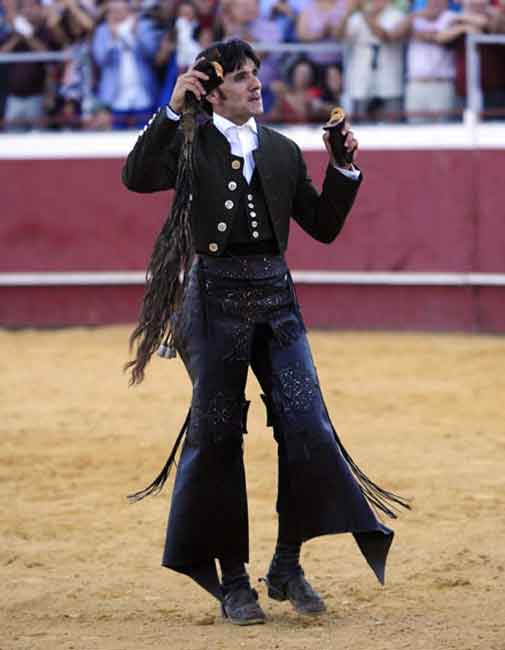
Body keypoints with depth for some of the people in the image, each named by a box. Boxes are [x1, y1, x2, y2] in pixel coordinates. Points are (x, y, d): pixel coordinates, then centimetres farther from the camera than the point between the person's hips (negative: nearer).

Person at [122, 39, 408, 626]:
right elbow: (136, 177, -17)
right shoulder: (191, 143, 3)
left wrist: (344, 168, 4)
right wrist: (172, 110, -21)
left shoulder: (283, 152, 14)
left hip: (274, 292, 3)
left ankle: (287, 567, 7)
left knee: (306, 427, -7)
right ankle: (231, 581, 10)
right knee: (217, 434, 0)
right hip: (216, 290, -3)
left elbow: (324, 226, 15)